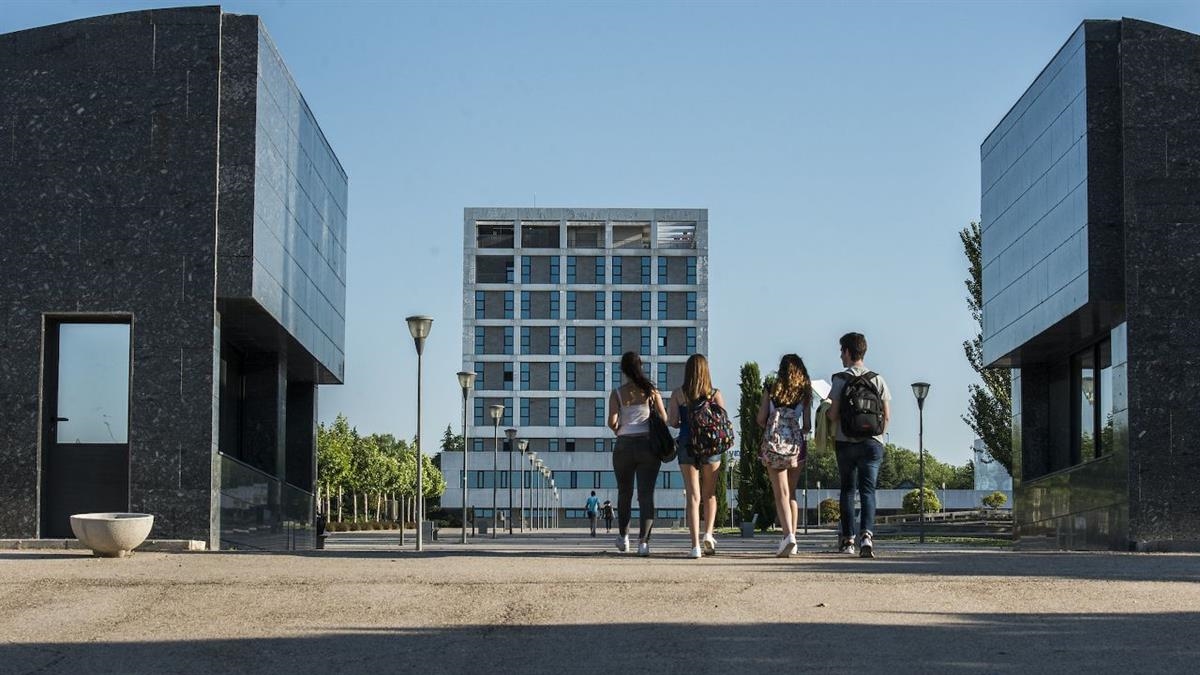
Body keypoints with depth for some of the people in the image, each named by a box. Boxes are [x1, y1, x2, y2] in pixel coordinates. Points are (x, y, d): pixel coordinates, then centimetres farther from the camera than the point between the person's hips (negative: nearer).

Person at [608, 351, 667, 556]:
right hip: (648, 445, 0)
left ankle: (623, 537, 27)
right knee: (646, 494, -2)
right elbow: (664, 418, -2)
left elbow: (611, 422, -9)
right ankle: (643, 540, -15)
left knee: (624, 493, 17)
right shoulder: (651, 391, 1)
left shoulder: (617, 394, -1)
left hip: (624, 445, 0)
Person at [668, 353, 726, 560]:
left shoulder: (678, 394, 0)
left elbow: (673, 422, -5)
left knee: (693, 496, 0)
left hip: (687, 445, 0)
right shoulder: (715, 394, 0)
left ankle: (695, 545, -6)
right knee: (710, 494, 18)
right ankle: (708, 534, 3)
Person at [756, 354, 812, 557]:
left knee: (781, 494, -4)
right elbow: (807, 426, 1)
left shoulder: (771, 390, 1)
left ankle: (788, 534, -22)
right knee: (791, 494, 14)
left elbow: (761, 420, -1)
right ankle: (792, 537, 13)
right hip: (796, 444, 2)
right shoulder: (805, 394, 2)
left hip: (774, 444, -2)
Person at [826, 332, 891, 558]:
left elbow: (833, 414, -7)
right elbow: (887, 415, 2)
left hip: (846, 443, -1)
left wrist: (833, 437, 11)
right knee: (868, 490, -1)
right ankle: (866, 534, -22)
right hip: (872, 444, 1)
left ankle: (848, 539, 14)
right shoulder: (878, 380, 3)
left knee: (847, 489, 12)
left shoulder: (840, 380, -4)